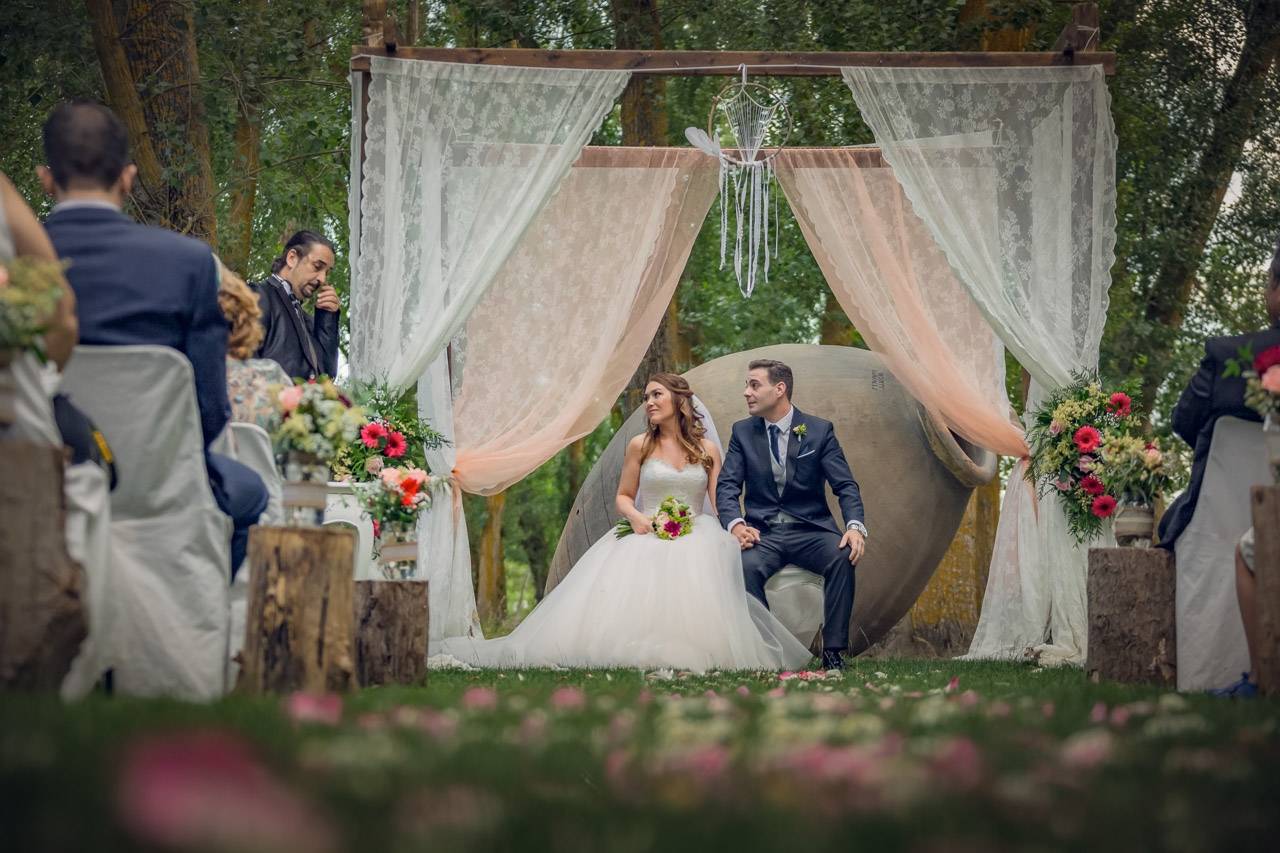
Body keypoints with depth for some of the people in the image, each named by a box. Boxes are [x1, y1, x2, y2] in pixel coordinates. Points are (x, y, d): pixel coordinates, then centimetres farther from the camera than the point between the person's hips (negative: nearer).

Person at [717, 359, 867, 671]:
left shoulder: (820, 431, 4)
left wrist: (855, 526, -23)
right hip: (763, 533, 1)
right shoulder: (743, 432, 9)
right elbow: (727, 487, 2)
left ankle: (833, 651, -26)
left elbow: (846, 486, -2)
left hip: (810, 530, -1)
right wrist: (735, 524, -20)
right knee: (745, 566, -34)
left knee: (843, 556, -33)